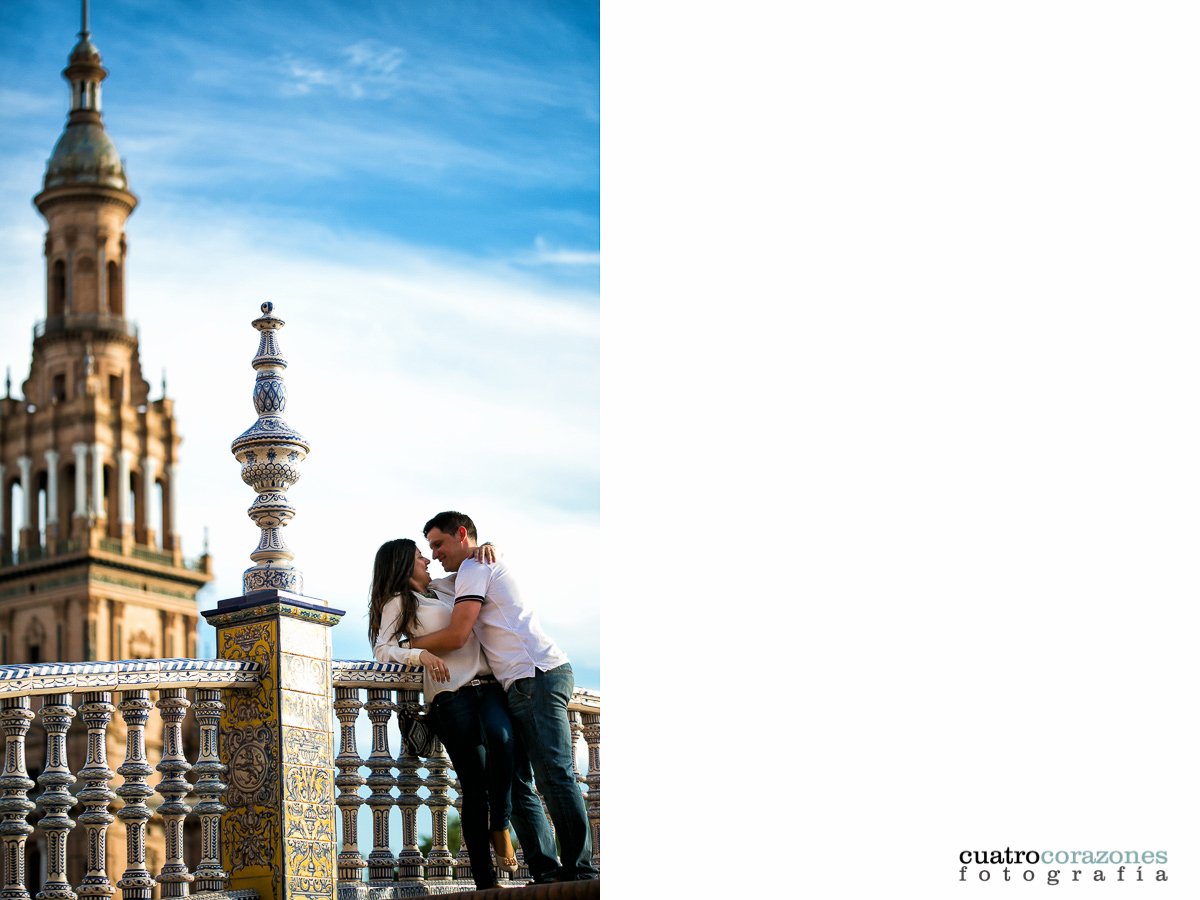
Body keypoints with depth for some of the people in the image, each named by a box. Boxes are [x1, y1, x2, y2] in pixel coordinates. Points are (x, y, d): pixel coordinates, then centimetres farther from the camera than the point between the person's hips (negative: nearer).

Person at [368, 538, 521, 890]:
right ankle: (485, 881, -7)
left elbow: (473, 564, 38)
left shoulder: (444, 587, 25)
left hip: (487, 685, 4)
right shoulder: (398, 602, 9)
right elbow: (383, 649, -4)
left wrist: (486, 550, 15)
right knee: (474, 785, -9)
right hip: (450, 693, -4)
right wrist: (420, 655, -22)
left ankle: (500, 825, -12)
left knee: (501, 736, -30)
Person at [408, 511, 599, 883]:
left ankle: (580, 868, -20)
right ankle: (547, 870, 0)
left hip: (537, 676, -10)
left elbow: (456, 636, -11)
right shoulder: (488, 567, 29)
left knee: (554, 775, -15)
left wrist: (409, 645, 2)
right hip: (526, 685, 10)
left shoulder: (474, 568, -2)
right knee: (512, 779, 6)